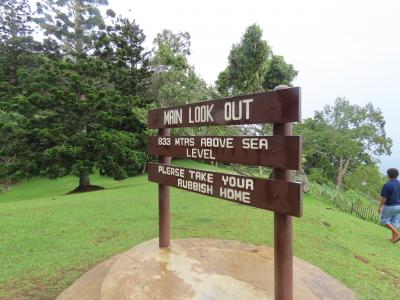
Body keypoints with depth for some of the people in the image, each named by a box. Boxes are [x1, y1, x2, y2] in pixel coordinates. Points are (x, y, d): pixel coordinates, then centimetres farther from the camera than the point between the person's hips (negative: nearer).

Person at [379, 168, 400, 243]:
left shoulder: (387, 185, -21)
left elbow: (383, 198, -19)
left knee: (384, 220, 11)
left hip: (389, 206, -6)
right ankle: (393, 238, 16)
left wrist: (380, 207, -7)